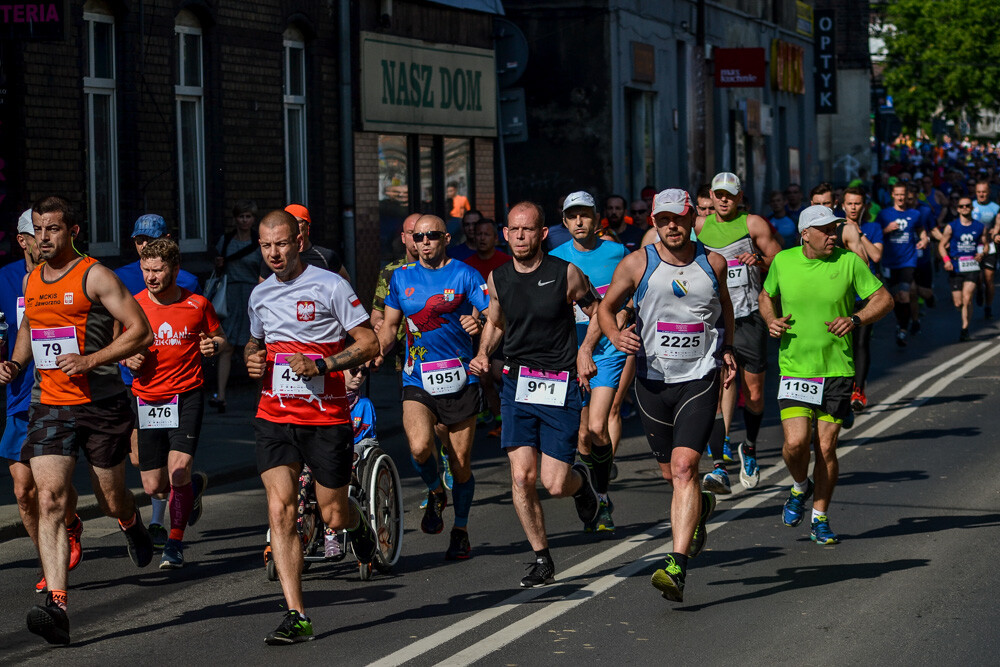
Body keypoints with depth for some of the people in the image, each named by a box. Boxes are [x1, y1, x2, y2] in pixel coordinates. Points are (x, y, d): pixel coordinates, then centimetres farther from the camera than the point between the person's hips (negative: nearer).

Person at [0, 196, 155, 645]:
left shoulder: (95, 276, -7)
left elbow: (140, 331, -10)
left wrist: (91, 360, -20)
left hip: (101, 404, -4)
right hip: (49, 406, 4)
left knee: (112, 500, 10)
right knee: (50, 500, -14)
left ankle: (132, 525, 51)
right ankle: (56, 607, -22)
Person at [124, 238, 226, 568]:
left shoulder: (198, 305, -3)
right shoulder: (134, 306, -1)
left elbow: (218, 336, 12)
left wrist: (213, 345, -11)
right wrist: (130, 359, -10)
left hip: (187, 395, -2)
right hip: (146, 398, 3)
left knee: (178, 473, -18)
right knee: (153, 487, 4)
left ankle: (175, 543, 2)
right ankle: (196, 484, 40)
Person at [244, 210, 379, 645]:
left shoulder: (330, 286, -7)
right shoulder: (260, 294, 10)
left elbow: (369, 344, -8)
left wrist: (321, 365, -20)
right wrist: (252, 360, 4)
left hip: (326, 417, -3)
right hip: (274, 416, 4)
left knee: (332, 516, 4)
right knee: (280, 510, -11)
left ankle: (358, 524, 43)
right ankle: (296, 617, -11)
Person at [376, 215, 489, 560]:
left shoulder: (464, 275, -1)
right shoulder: (402, 277, 10)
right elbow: (389, 326, 18)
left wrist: (478, 322, -31)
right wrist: (378, 350, -2)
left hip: (460, 379, -1)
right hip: (417, 380, 1)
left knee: (460, 464, 4)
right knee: (419, 447, -23)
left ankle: (461, 532, 23)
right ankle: (435, 493, 8)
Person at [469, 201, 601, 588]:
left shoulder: (565, 274, -6)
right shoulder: (498, 279, 4)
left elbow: (597, 312, 8)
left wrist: (585, 350, -8)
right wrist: (483, 355, 4)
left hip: (560, 386, -3)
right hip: (517, 382, 3)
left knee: (555, 484, -7)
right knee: (521, 477, -8)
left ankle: (580, 480, 31)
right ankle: (542, 560, 7)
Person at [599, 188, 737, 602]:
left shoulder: (713, 263, 2)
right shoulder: (637, 264, -3)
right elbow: (606, 308, 6)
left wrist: (727, 349, 14)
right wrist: (616, 335, -14)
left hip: (700, 378, -2)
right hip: (653, 380, 2)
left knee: (684, 466, -17)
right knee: (670, 472, 14)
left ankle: (677, 567, -22)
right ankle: (701, 507, 50)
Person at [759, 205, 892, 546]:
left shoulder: (849, 262, -4)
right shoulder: (783, 261, 1)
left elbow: (884, 299, 1)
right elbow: (767, 296, 19)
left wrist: (855, 319, -16)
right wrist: (771, 320, -1)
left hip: (837, 369, 0)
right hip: (794, 368, 0)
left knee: (826, 447, 2)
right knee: (796, 442, -14)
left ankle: (820, 520, 19)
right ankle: (800, 488, 19)